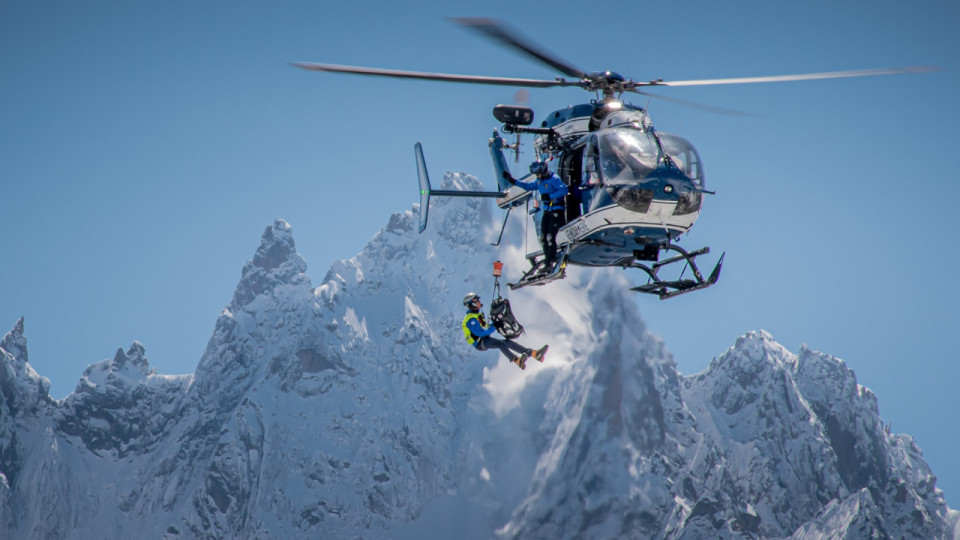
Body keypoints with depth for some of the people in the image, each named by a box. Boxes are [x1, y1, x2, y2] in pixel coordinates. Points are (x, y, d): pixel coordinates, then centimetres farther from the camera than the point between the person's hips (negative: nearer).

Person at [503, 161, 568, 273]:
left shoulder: (554, 179, -14)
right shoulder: (540, 181, 12)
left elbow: (564, 190, -25)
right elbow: (528, 186, 24)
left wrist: (550, 196, -25)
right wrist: (512, 180, 19)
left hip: (557, 211, -9)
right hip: (547, 211, 9)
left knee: (550, 237, -13)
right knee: (543, 237, 5)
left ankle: (550, 264, -11)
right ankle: (547, 261, 11)